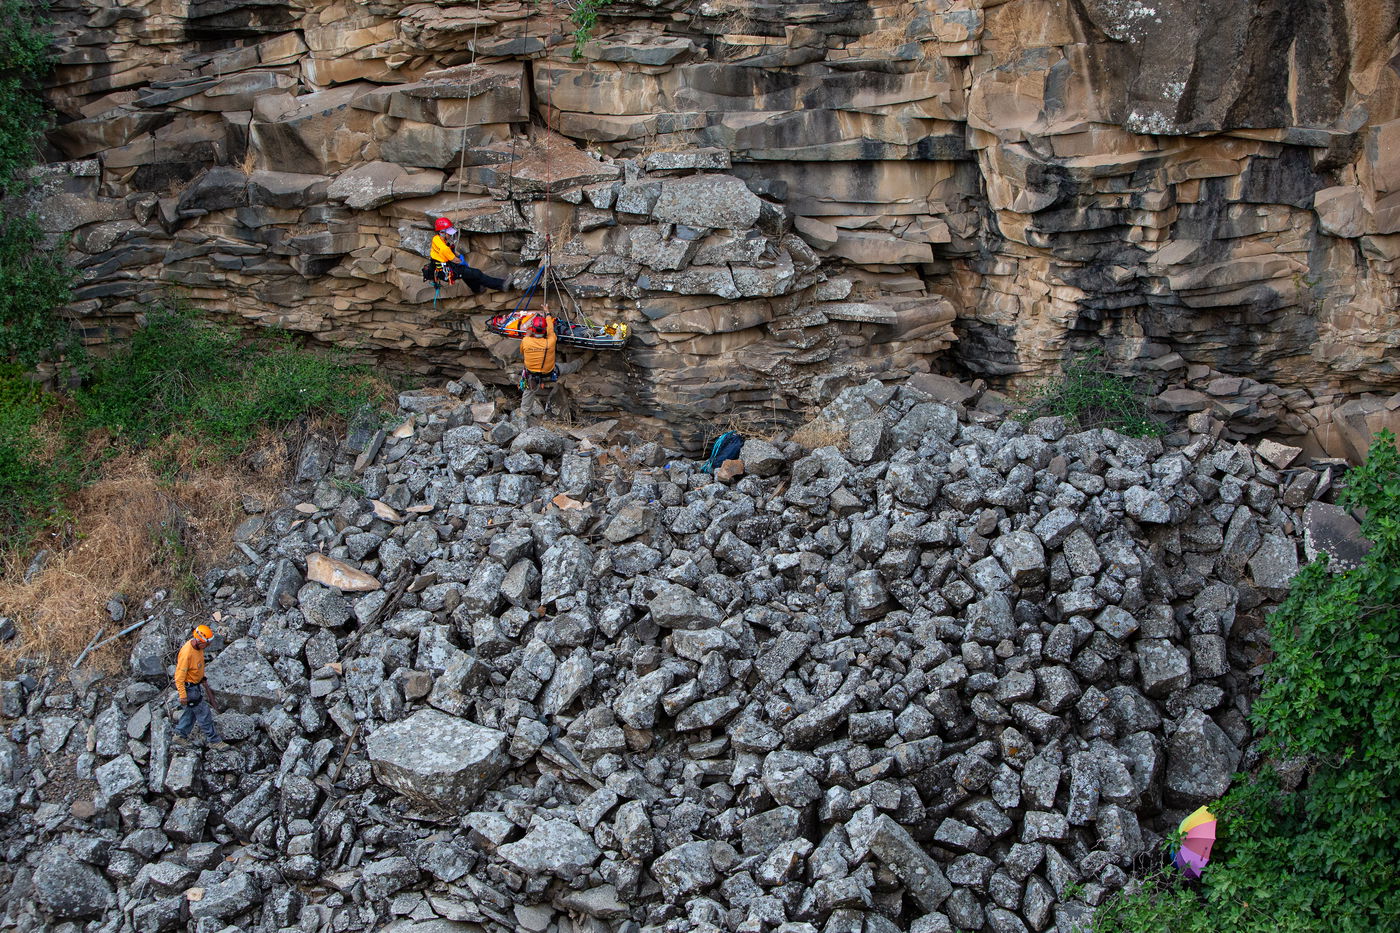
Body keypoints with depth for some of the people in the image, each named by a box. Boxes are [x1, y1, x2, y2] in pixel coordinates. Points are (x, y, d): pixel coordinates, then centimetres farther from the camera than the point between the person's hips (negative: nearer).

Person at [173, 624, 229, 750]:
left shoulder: (198, 647, -5)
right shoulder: (187, 653, -33)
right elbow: (179, 676, -27)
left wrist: (203, 680, 24)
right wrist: (183, 695, -23)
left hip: (197, 683, 9)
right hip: (189, 687, -9)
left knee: (191, 711, 23)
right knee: (204, 713, 1)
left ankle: (180, 734, 39)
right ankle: (214, 740, 12)